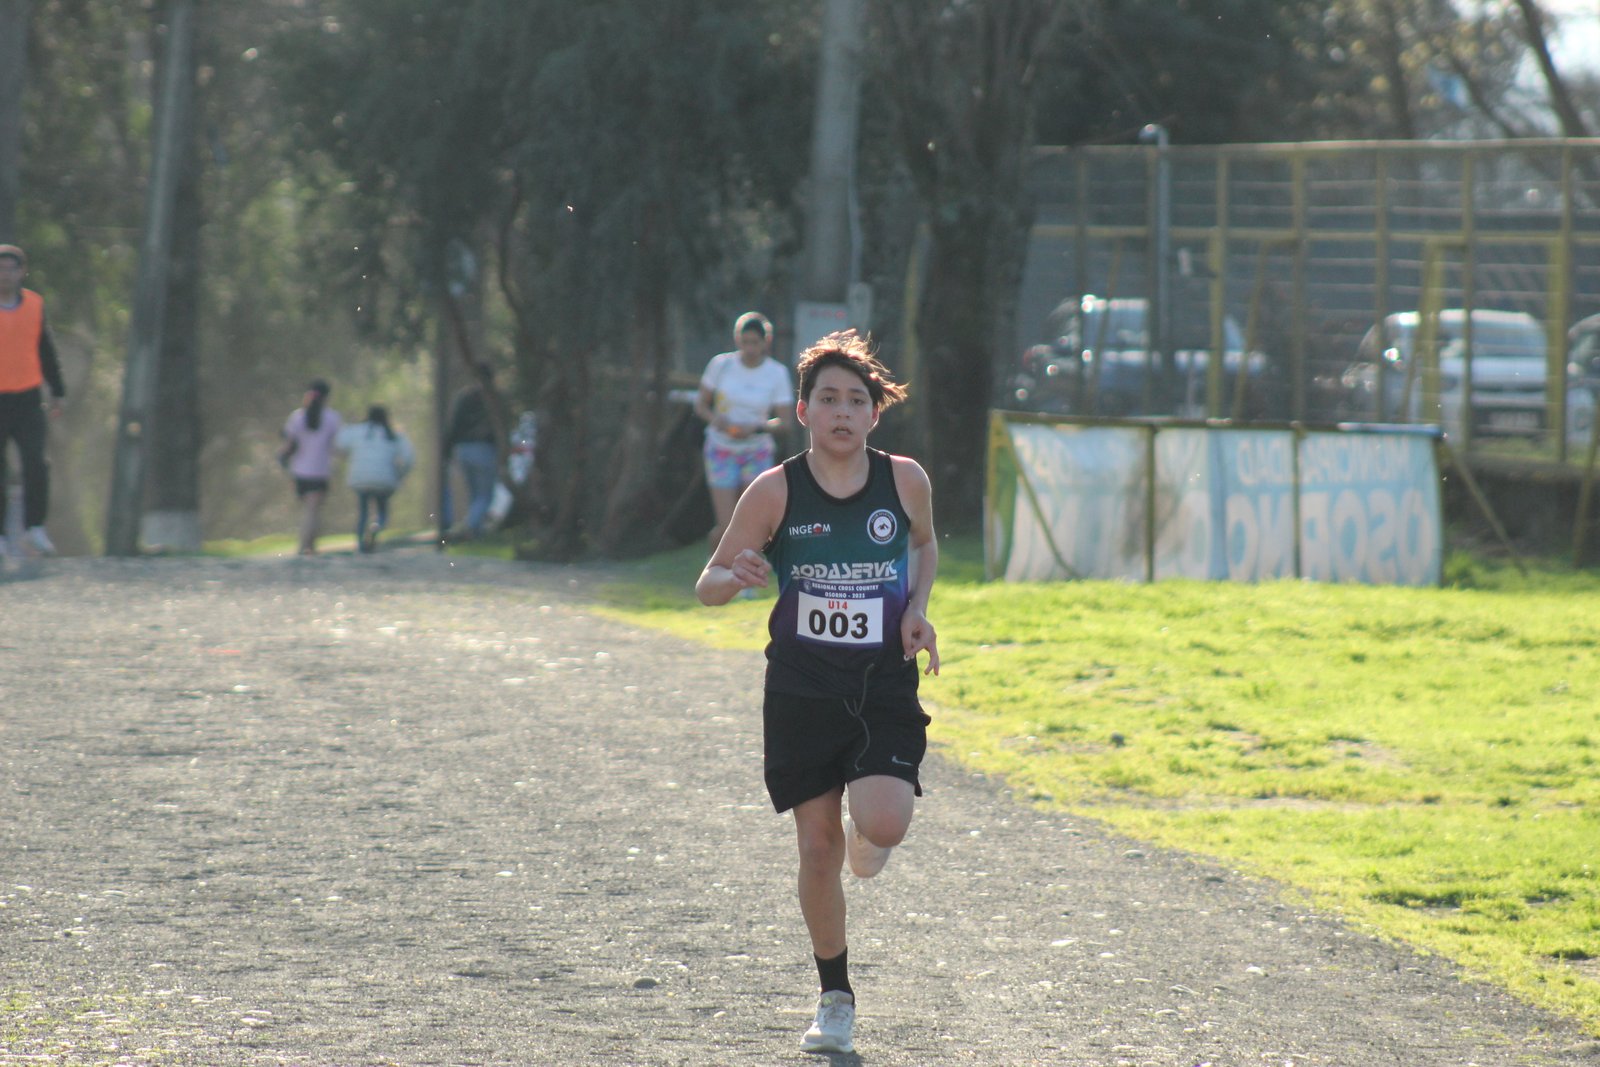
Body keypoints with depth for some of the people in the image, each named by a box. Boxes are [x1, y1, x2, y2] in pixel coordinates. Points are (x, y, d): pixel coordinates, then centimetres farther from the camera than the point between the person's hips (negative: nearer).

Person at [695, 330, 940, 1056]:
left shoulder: (904, 481, -3)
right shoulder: (776, 491, -7)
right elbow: (707, 587, -1)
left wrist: (917, 609, 1)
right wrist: (736, 575, -25)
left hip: (885, 686, 0)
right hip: (801, 690, 0)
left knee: (883, 825, -21)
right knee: (817, 848, 2)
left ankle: (865, 831, 19)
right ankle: (835, 1000, 20)